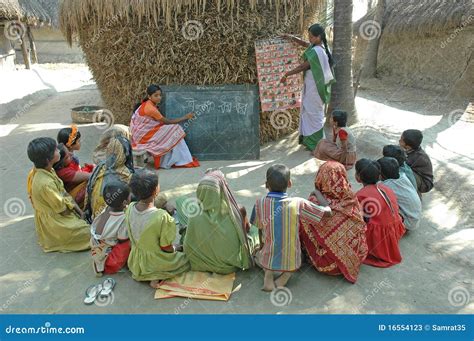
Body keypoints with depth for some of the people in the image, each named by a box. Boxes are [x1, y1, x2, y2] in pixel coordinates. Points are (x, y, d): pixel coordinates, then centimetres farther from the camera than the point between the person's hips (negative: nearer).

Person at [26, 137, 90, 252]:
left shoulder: (46, 170, -8)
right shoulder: (46, 183, -37)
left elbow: (62, 192, 2)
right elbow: (61, 207, -24)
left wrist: (76, 207, -4)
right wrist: (73, 206, -5)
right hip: (54, 222, -9)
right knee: (90, 232, -4)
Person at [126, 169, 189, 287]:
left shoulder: (130, 208, -14)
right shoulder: (163, 217, -33)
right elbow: (166, 247, -21)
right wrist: (175, 248, 3)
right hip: (156, 263, -6)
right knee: (188, 257, 17)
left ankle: (142, 274, 12)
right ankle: (157, 277, 0)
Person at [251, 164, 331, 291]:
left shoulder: (260, 203, -13)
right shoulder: (298, 203, -17)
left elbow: (260, 230, 0)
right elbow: (327, 212, -10)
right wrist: (327, 205, 13)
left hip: (269, 260, 1)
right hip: (292, 261, 0)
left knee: (258, 254, 34)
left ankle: (268, 272, 3)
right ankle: (286, 274, 4)